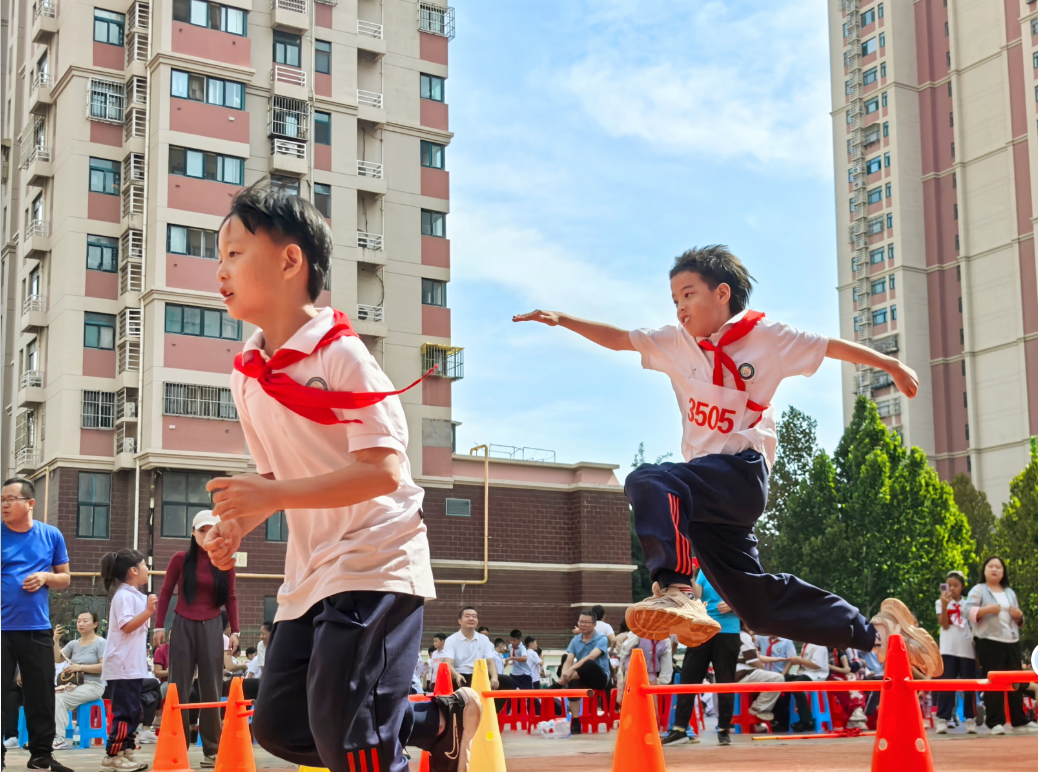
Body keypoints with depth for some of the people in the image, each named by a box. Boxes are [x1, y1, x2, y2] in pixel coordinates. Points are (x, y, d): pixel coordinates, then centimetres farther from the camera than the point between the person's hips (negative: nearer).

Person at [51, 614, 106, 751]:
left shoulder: (101, 643, -3)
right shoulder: (73, 644, 15)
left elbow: (104, 666, -14)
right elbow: (57, 659, 4)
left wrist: (80, 667, -16)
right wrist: (56, 641, -8)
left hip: (93, 685, -6)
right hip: (74, 683, 6)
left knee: (58, 698, -25)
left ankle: (59, 738, -21)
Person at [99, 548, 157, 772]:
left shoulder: (136, 596, 17)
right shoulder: (123, 595, -12)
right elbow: (127, 626, -21)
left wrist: (150, 612, 17)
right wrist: (148, 611, -25)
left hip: (134, 666, 10)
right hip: (122, 667, -10)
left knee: (134, 711, 11)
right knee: (124, 712, -9)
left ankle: (125, 752, 15)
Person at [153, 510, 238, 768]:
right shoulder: (180, 559, 1)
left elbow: (230, 598, 9)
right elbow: (165, 593, 5)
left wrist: (234, 630, 5)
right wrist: (159, 625, 0)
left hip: (212, 628, 1)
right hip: (183, 626, 0)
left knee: (211, 688, 2)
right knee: (178, 687, 1)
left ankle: (211, 749, 7)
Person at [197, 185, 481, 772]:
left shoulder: (341, 353, -16)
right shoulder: (247, 375, 7)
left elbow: (382, 470, -23)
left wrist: (274, 495, -28)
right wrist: (239, 526, -3)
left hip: (375, 563, -8)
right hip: (312, 569, 8)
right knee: (279, 724, 9)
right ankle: (440, 720, 22)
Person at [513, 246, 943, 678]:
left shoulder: (766, 337, 2)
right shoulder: (676, 342, 13)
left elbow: (832, 347, 11)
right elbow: (617, 339, 6)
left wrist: (892, 365, 15)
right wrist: (562, 320, -8)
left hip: (743, 470, -6)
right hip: (706, 490, 6)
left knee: (649, 483, -32)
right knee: (756, 601, 8)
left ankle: (674, 590, -40)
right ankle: (878, 631, 20)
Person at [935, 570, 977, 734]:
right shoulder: (941, 602, 5)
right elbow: (944, 625, -8)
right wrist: (944, 605, -19)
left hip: (967, 649, 2)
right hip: (949, 649, -2)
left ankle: (970, 719, 9)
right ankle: (942, 719, -7)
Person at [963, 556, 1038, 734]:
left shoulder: (1010, 592, 19)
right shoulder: (978, 590, 1)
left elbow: (1018, 620, 25)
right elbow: (967, 610, -12)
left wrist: (1019, 616, 2)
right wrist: (987, 609, -23)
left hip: (1012, 641, 6)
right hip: (989, 641, -6)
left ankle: (1018, 721, 16)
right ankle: (995, 722, -5)